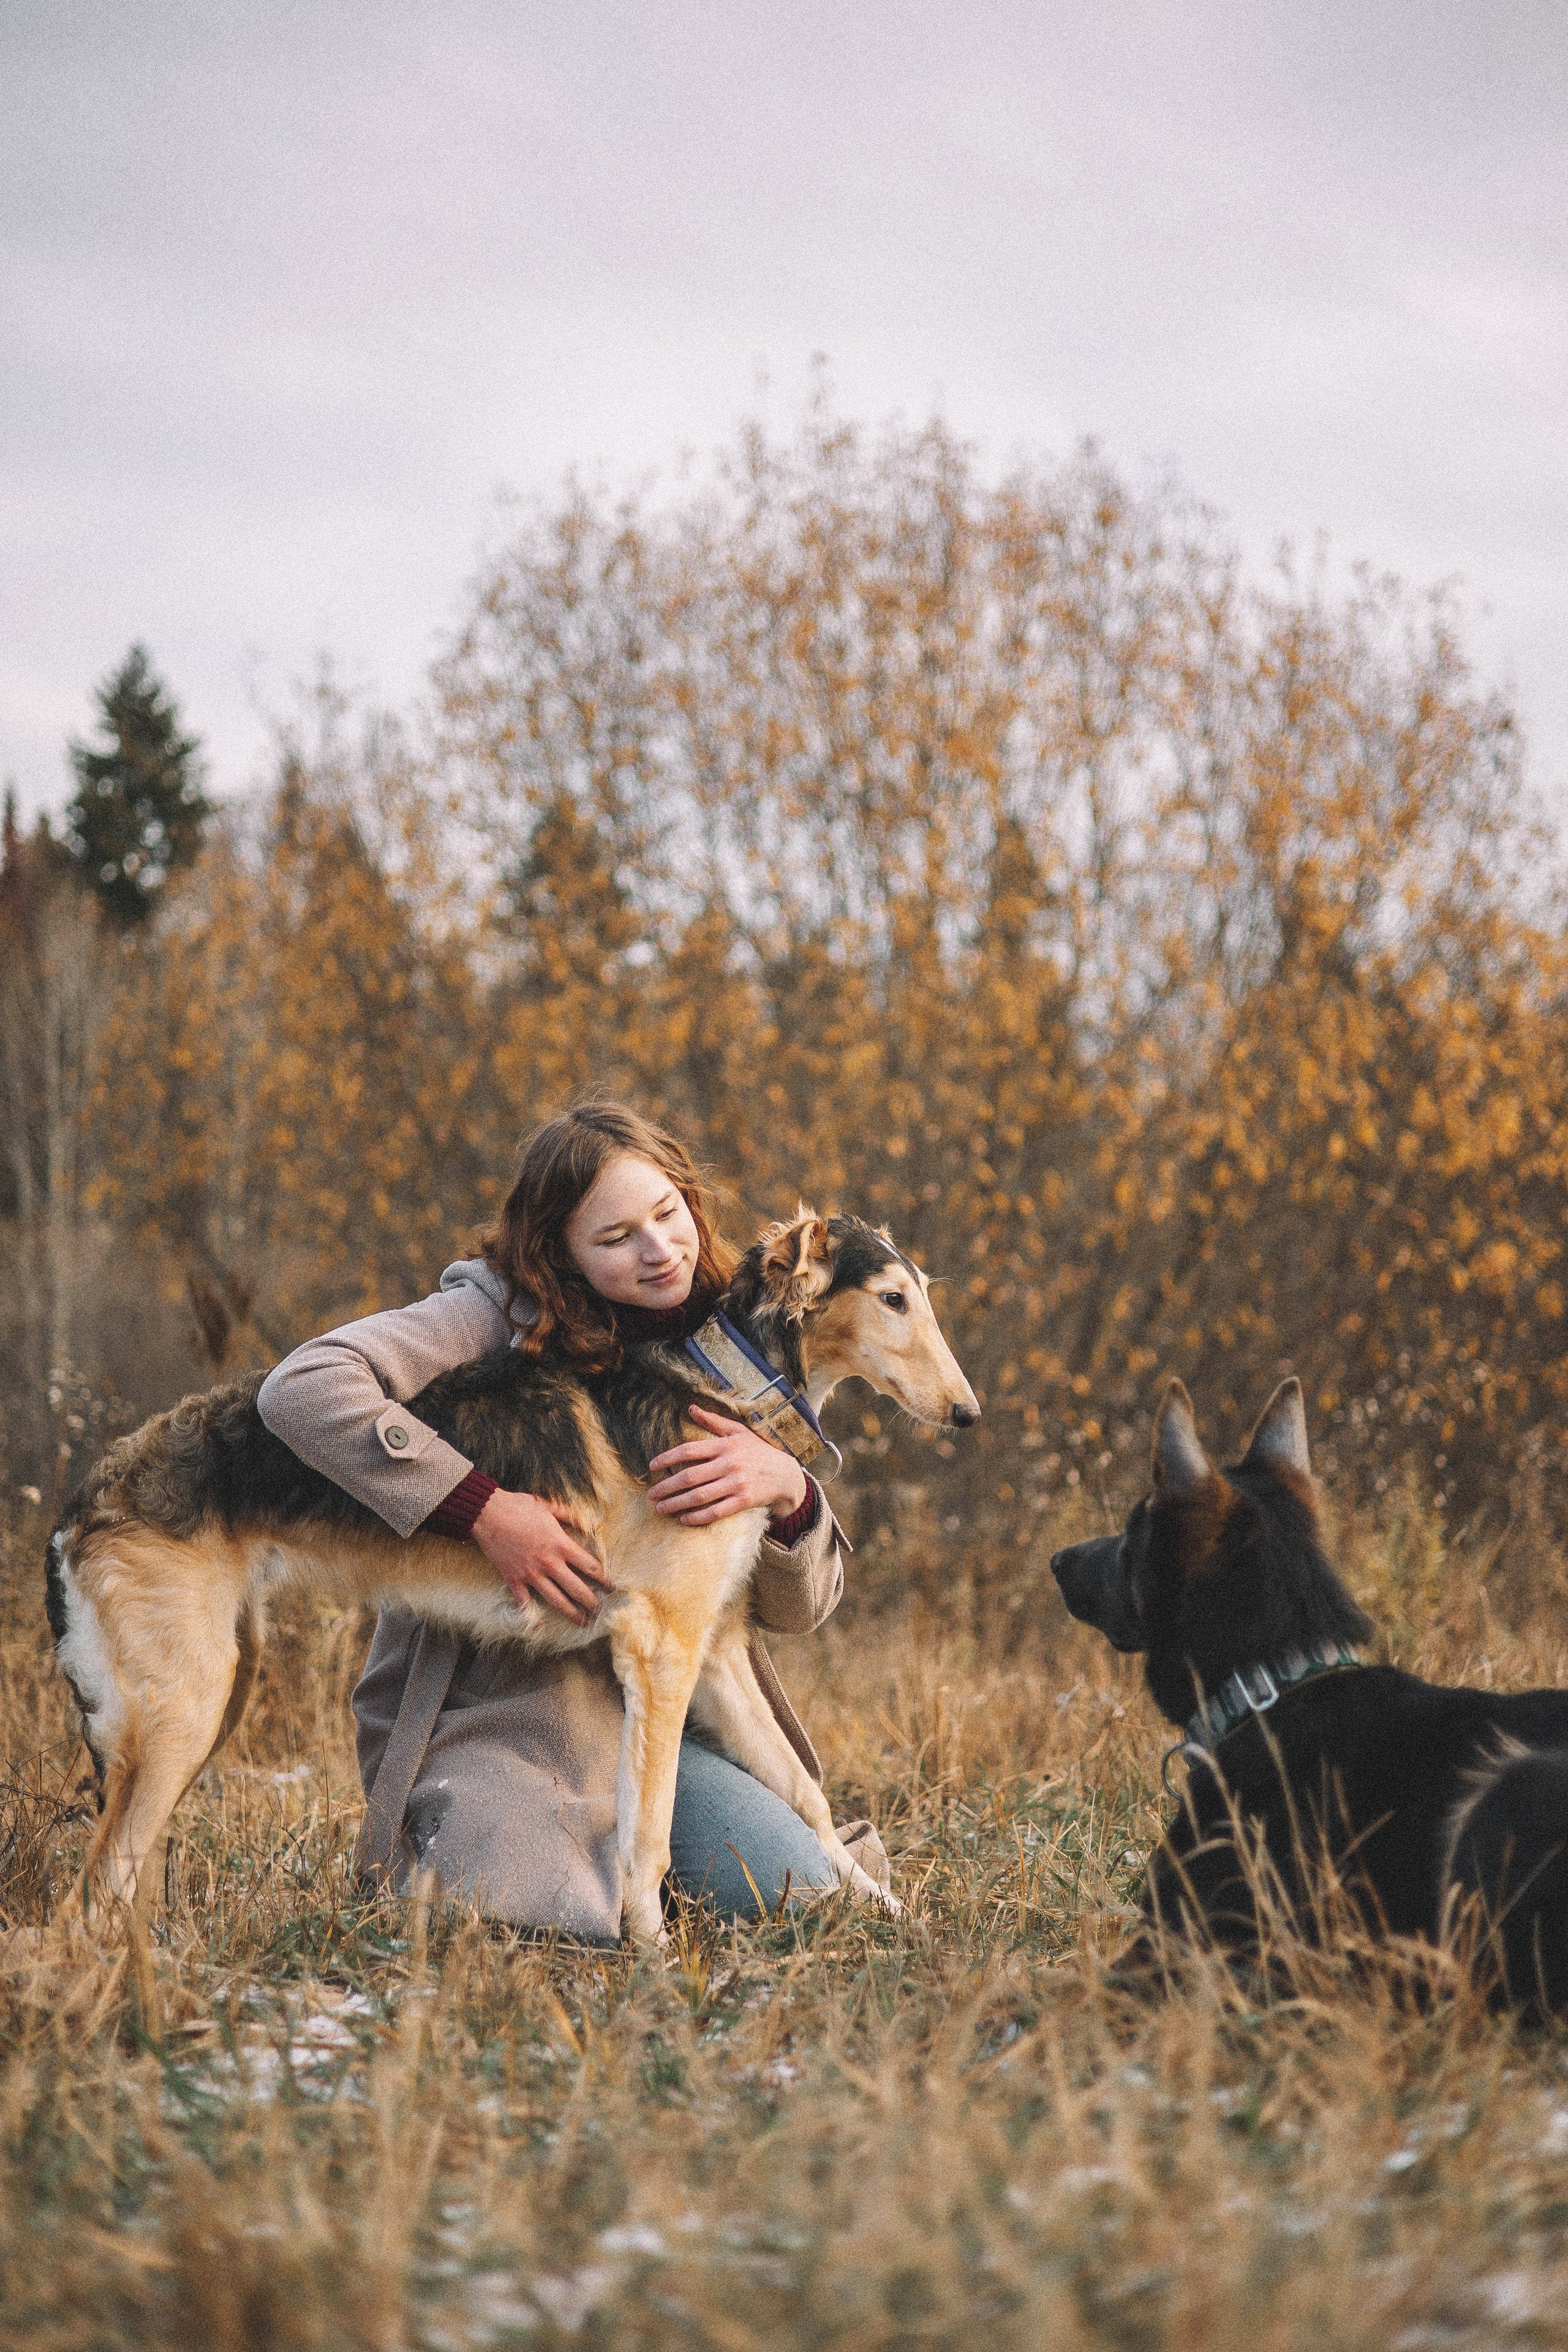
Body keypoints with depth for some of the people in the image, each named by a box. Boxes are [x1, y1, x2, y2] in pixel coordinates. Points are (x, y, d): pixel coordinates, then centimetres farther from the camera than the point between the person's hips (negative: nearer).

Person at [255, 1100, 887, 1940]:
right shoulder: (501, 1318, -10)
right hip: (485, 1715, -4)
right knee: (535, 1917, -29)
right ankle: (450, 1840, 7)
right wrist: (486, 1510, -27)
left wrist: (787, 1490, -19)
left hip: (646, 1711, 4)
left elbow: (802, 1607, 4)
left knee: (803, 1900, -16)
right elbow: (301, 1388, -27)